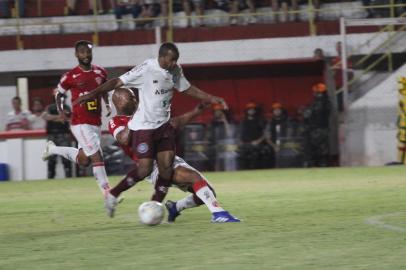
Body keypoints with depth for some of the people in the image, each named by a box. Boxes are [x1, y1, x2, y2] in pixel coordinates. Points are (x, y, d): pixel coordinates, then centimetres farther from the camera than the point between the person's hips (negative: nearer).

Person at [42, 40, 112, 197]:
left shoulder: (100, 73, 5)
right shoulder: (71, 76, -7)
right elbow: (59, 93, 8)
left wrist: (107, 104, 7)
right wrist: (60, 110, -8)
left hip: (96, 123, 6)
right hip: (80, 123, -6)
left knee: (83, 160, 14)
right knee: (97, 156, -14)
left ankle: (54, 149, 36)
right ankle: (107, 193, -11)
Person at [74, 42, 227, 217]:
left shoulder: (175, 71, 3)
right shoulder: (146, 70, -18)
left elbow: (188, 89, 19)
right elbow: (117, 82, -17)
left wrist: (211, 99, 13)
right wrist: (91, 94, -20)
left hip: (163, 125, 6)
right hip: (143, 126, -6)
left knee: (166, 166, -5)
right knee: (145, 169, -10)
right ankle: (112, 195, 9)